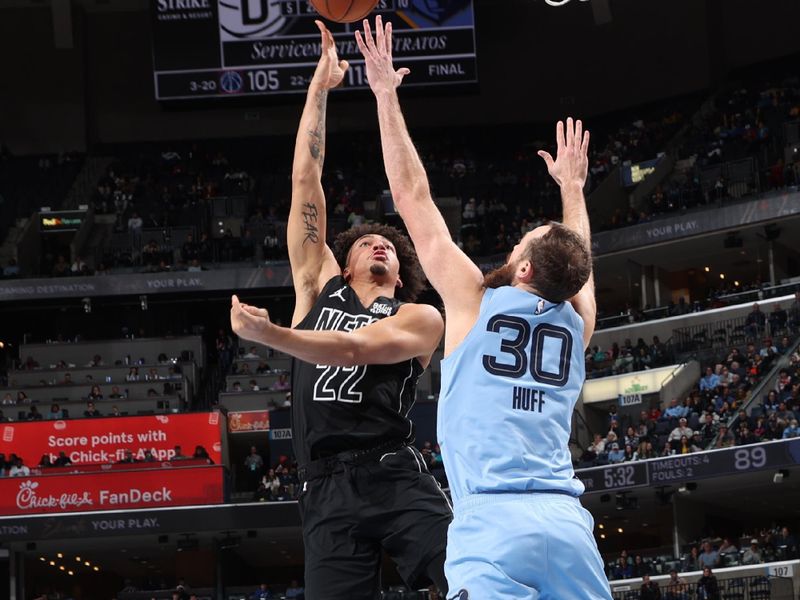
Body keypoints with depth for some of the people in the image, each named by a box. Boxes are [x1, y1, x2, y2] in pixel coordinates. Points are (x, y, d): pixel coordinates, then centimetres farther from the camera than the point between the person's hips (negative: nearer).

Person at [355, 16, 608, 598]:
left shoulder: (475, 301, 7)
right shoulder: (577, 323, 17)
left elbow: (413, 197, 12)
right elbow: (577, 260, 42)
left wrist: (387, 95, 20)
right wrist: (572, 187, 58)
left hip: (491, 521, -4)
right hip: (568, 522, 5)